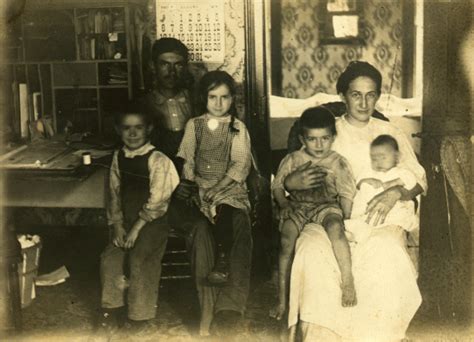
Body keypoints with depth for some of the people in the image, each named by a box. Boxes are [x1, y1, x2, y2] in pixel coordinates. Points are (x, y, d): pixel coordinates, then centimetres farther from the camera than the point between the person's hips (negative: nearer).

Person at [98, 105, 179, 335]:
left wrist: (137, 228, -16)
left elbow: (157, 200, -15)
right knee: (110, 257, -9)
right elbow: (114, 193, 10)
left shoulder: (157, 160, -12)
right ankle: (111, 311, 9)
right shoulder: (118, 158, 6)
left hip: (153, 221, -5)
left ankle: (140, 318, -2)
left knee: (140, 260, -19)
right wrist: (117, 225, -1)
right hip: (127, 221, 5)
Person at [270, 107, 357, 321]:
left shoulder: (337, 163, 3)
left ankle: (347, 280, -29)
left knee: (334, 227, -36)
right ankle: (282, 299, -17)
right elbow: (278, 185, 13)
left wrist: (346, 219, -8)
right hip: (298, 207, 1)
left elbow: (346, 195, 3)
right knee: (287, 240, -25)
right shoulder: (292, 160, 6)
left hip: (327, 206, -1)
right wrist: (284, 204, -4)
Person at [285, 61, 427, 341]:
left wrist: (395, 193, -15)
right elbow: (286, 179, 11)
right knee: (313, 249, -34)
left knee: (386, 252, -34)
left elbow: (419, 180, 8)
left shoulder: (391, 134, 13)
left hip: (378, 217, 0)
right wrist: (294, 182, -15)